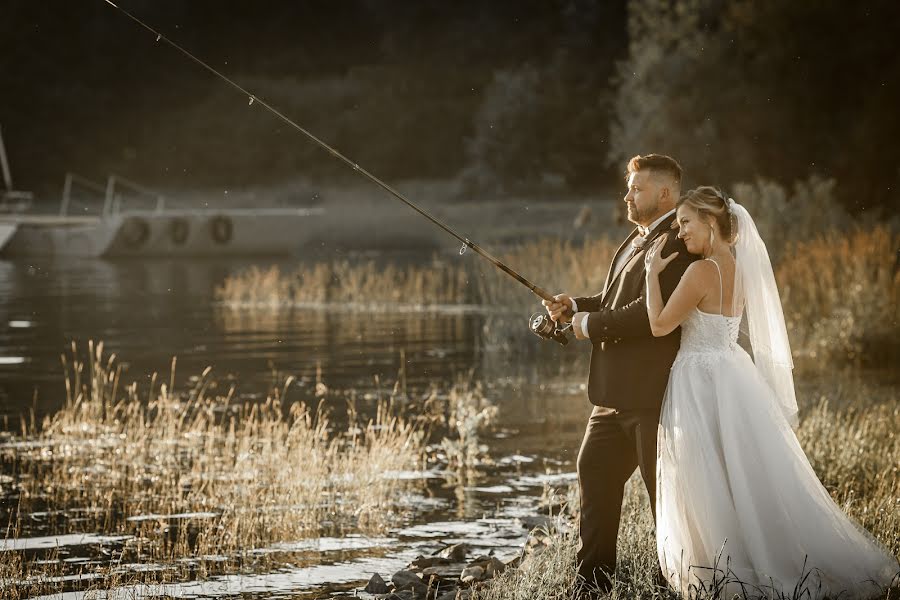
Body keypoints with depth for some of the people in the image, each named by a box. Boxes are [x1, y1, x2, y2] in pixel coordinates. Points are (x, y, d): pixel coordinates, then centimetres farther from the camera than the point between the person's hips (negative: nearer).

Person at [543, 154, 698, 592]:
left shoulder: (678, 244, -17)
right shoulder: (637, 240, 16)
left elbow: (653, 312, -27)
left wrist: (591, 324, -17)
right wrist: (577, 307, 4)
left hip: (654, 391, -11)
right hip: (616, 391, 11)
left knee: (664, 488, -1)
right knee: (594, 471, 14)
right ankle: (593, 579, 22)